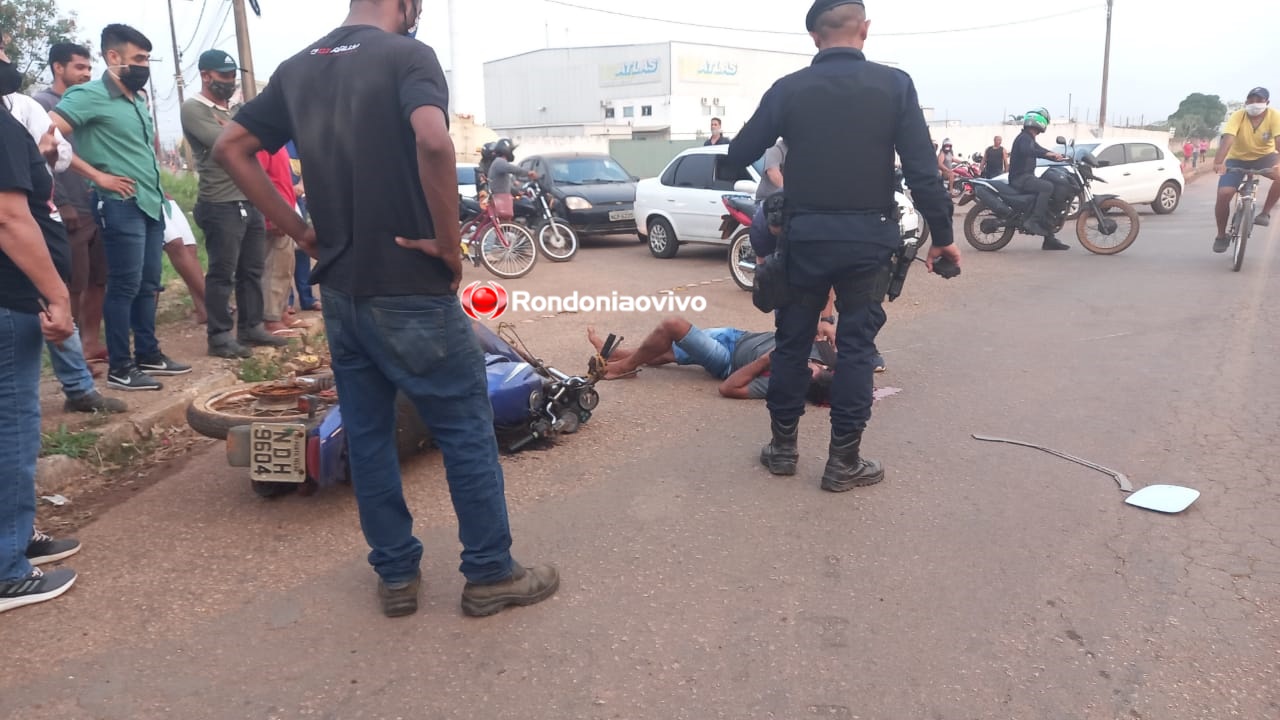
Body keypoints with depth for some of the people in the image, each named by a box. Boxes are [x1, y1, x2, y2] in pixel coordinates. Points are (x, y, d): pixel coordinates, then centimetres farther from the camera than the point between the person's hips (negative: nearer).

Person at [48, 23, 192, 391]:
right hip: (121, 205, -8)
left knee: (148, 284, 13)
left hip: (152, 203, 8)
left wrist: (158, 189, 13)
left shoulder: (139, 100, 14)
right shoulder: (89, 95, -9)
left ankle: (148, 355, 23)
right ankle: (119, 367, 4)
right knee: (124, 286, -4)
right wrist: (98, 176, -15)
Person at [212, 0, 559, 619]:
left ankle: (395, 575, 24)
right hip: (410, 287, -7)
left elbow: (231, 148, 13)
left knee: (366, 434, 14)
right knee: (466, 430, 6)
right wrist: (449, 241, -17)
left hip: (339, 287, 7)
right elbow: (432, 141, -28)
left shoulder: (297, 69, 13)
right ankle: (490, 574, 15)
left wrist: (300, 230, 8)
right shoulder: (406, 55, -9)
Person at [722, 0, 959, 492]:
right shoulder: (895, 85, -4)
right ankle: (844, 460, 10)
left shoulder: (788, 89, -2)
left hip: (805, 235, 1)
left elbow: (737, 157, 2)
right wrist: (943, 235, 1)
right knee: (856, 344, 6)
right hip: (868, 236, -1)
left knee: (793, 339, 13)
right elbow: (922, 170, -7)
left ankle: (783, 446, 22)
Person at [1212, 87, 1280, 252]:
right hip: (1237, 159, 0)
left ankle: (1265, 213, -10)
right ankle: (1222, 235, 3)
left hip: (1264, 157, 1)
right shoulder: (1237, 116, -21)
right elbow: (1227, 140, -35)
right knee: (1223, 194, -18)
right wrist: (1218, 162, -52)